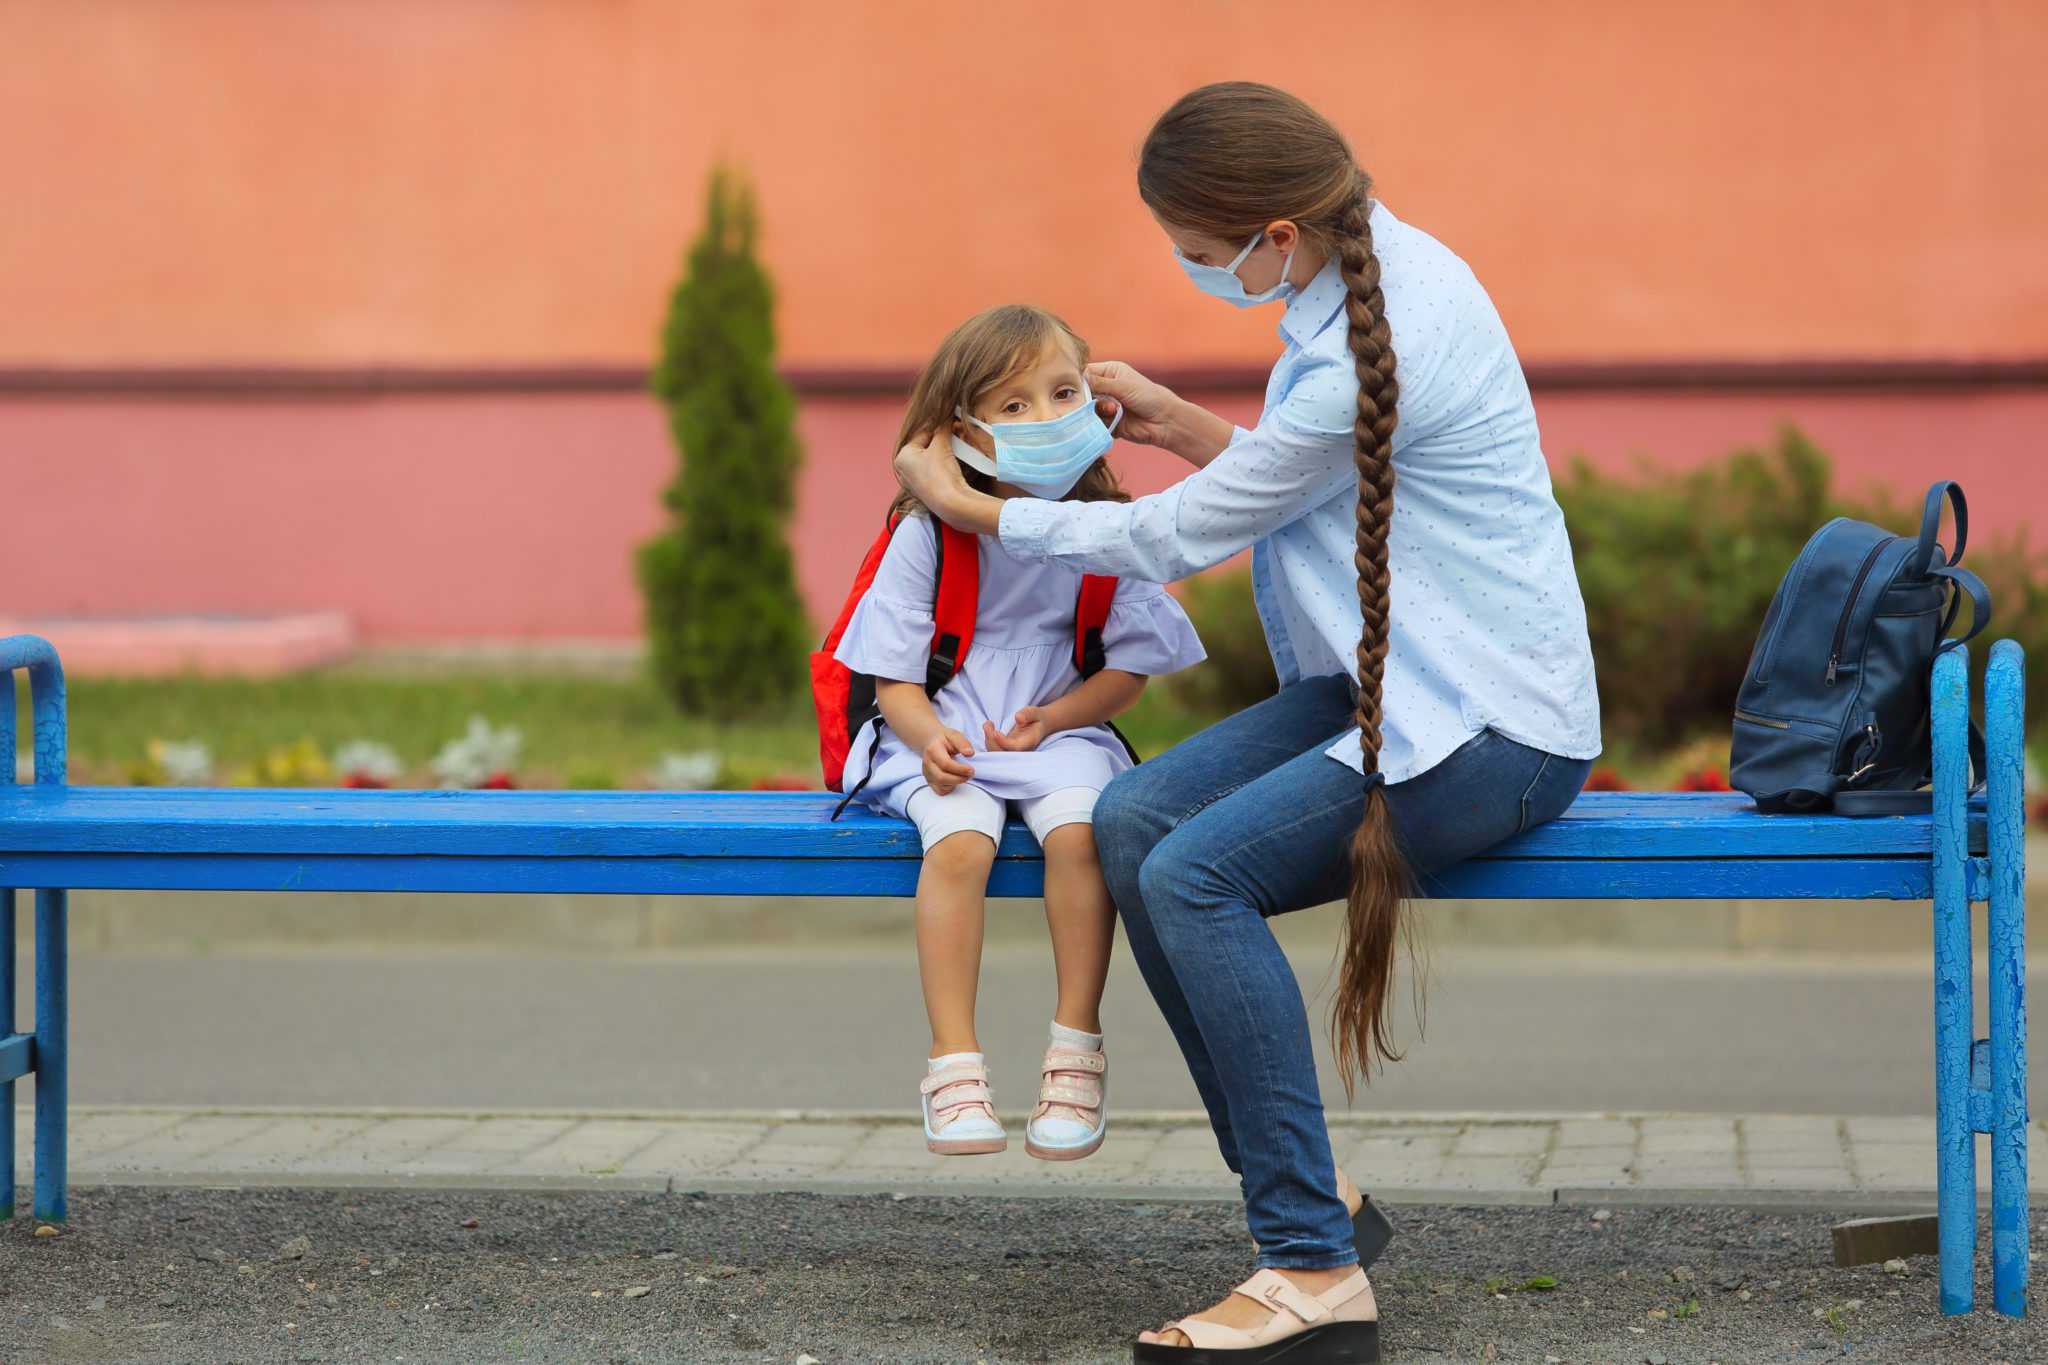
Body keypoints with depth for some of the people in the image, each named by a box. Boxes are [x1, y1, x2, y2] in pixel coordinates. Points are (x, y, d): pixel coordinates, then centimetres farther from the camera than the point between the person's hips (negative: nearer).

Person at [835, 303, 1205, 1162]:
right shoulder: (927, 535, -5)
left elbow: (1131, 664, 4)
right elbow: (894, 673, -2)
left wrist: (1057, 717, -13)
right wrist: (928, 736, -22)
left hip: (1062, 732, 1)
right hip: (944, 735, -1)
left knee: (1077, 827, -32)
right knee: (959, 838, -32)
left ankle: (1076, 1051, -18)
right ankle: (954, 1064, -25)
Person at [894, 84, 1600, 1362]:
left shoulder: (1363, 364, -24)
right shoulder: (1389, 263, 6)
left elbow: (1175, 539, -12)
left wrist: (968, 507, 0)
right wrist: (1176, 420, 16)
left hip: (1493, 725, -10)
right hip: (1391, 682, 10)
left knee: (1195, 873, -24)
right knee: (1131, 820, -8)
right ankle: (1299, 1182, -1)